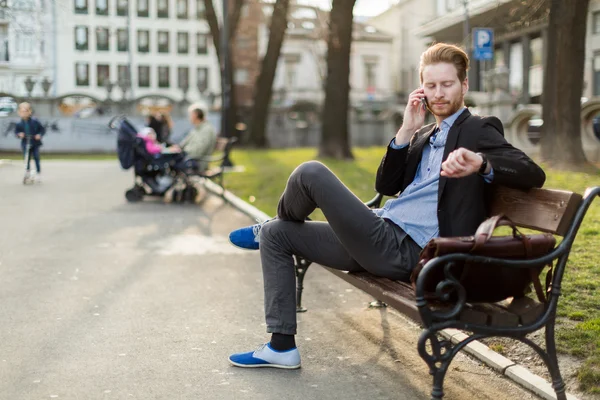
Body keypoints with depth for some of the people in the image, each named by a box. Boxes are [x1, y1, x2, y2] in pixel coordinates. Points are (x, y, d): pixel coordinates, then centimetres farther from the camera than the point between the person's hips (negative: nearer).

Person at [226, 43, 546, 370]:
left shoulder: (479, 130, 1)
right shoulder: (424, 135, 22)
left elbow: (533, 174, -13)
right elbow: (386, 186, 15)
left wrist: (481, 162, -33)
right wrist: (406, 130, 5)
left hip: (406, 251, -9)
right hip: (382, 241, 9)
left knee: (311, 172, -16)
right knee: (276, 235, 10)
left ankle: (273, 222, 19)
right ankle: (282, 345, 10)